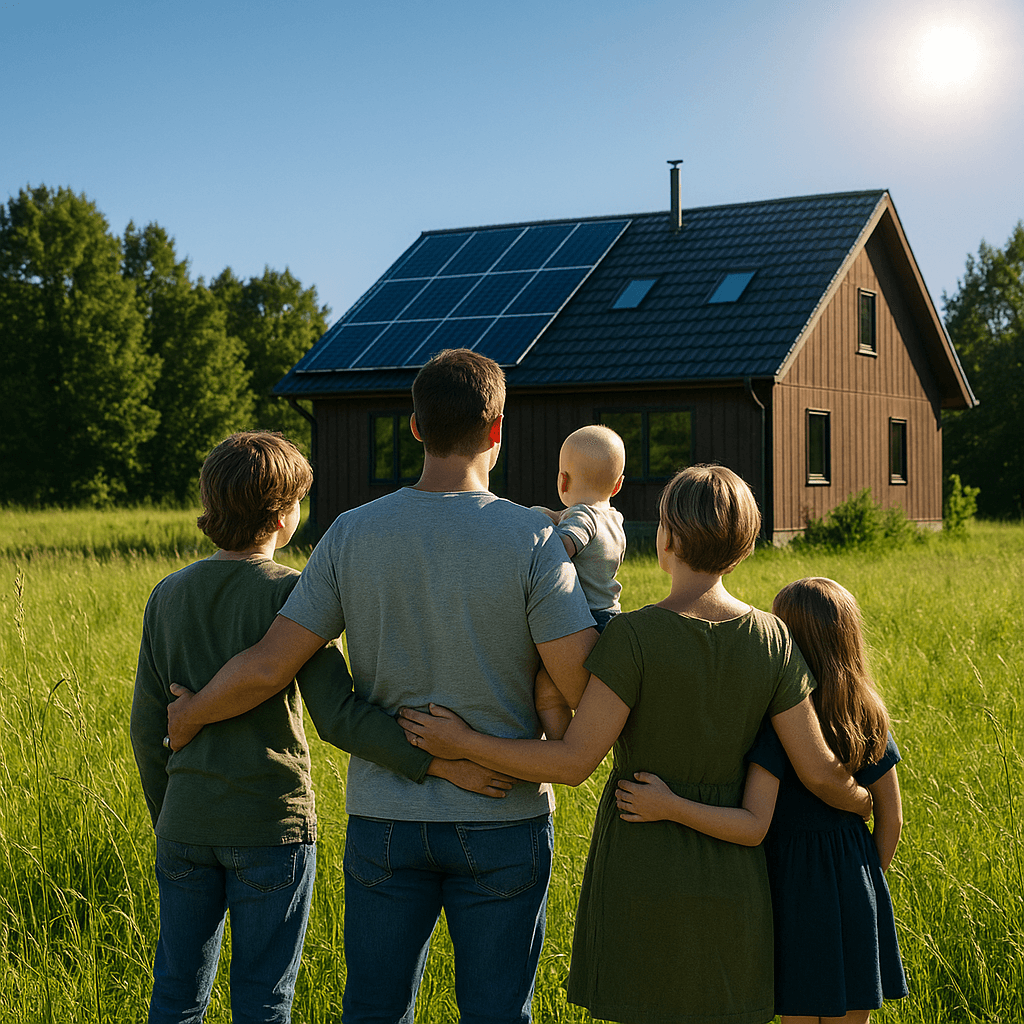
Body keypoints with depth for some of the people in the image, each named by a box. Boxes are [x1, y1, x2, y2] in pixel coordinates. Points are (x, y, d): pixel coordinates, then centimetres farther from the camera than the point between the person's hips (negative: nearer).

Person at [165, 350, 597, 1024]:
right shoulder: (530, 539, -12)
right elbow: (584, 683, -16)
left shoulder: (352, 535, -4)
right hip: (501, 819, -2)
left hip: (385, 817, 2)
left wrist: (188, 717, 14)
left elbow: (267, 668, -5)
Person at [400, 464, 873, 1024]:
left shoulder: (634, 636, -16)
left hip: (640, 870, -3)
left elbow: (573, 761, -18)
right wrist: (866, 803, 18)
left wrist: (462, 743, -10)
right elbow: (817, 770, -4)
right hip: (731, 876, 3)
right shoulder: (771, 639, -5)